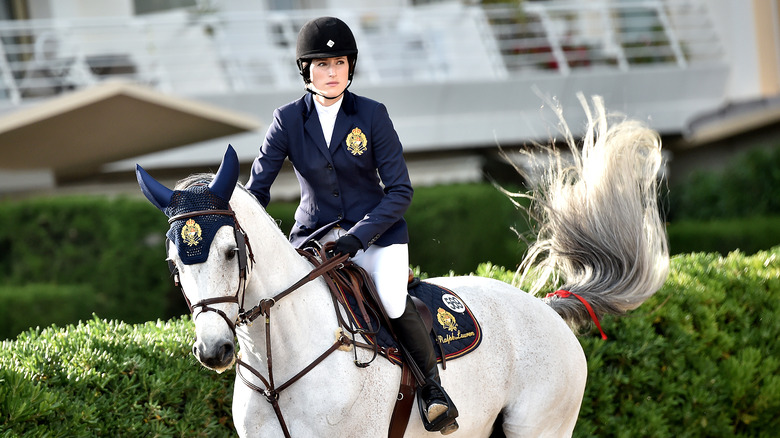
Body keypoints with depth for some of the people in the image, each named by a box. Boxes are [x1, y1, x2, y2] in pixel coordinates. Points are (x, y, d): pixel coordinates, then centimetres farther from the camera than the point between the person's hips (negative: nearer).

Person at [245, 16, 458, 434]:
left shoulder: (372, 115, -7)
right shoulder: (288, 120, -2)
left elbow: (399, 190, -7)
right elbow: (256, 187, -2)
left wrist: (359, 235, -20)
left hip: (375, 231, -3)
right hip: (314, 235, 3)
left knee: (394, 303, -29)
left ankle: (432, 383, -5)